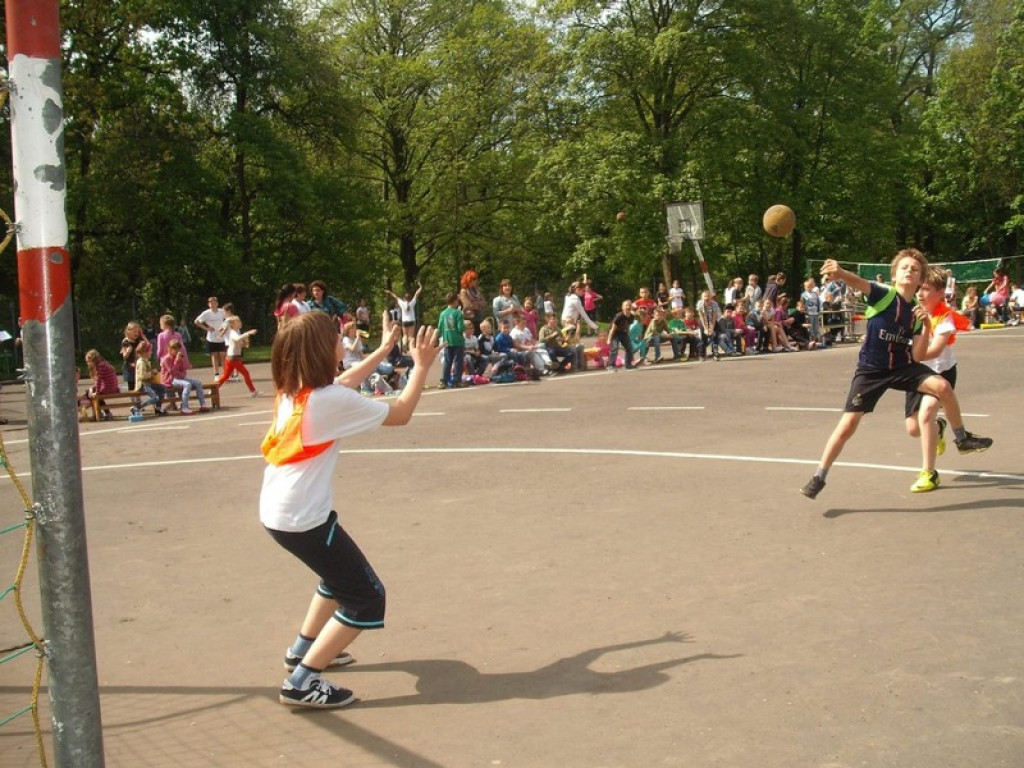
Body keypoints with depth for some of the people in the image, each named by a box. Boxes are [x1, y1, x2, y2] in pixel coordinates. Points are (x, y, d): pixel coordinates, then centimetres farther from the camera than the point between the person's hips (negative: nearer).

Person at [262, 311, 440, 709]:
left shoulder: (292, 391, 4)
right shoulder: (332, 400, -19)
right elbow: (400, 413, -8)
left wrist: (385, 349, 32)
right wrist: (421, 366, 5)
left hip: (278, 511, 9)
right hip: (303, 518, -9)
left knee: (342, 574, 31)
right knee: (367, 599, 0)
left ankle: (304, 648, 42)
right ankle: (302, 682, -2)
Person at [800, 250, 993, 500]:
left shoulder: (917, 312, 2)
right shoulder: (884, 295, -11)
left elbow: (917, 356, -2)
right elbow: (859, 282, -34)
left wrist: (926, 326, -15)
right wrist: (840, 272, -56)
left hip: (902, 367, 4)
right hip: (870, 370, -4)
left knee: (942, 386, -20)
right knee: (847, 426, -9)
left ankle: (962, 438, 4)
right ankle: (818, 478, 6)